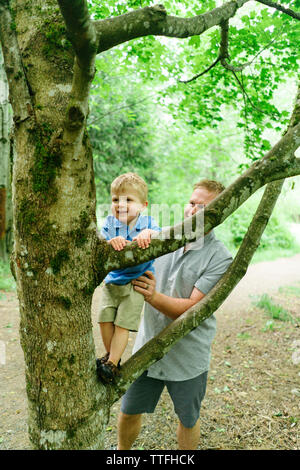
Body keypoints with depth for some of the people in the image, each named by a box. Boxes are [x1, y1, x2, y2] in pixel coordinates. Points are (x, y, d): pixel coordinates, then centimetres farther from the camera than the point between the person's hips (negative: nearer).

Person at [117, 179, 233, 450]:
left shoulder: (220, 259, -14)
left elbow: (192, 308, -20)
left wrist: (154, 297, -36)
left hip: (188, 358, -3)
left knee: (188, 420, 20)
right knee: (129, 412, 19)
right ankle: (122, 450, 47)